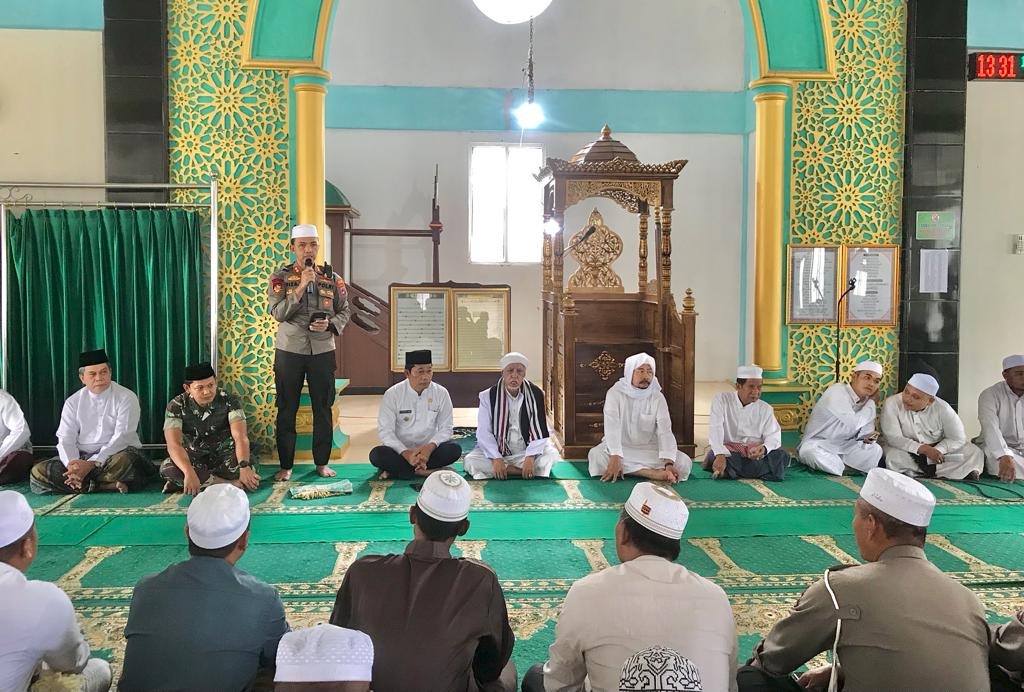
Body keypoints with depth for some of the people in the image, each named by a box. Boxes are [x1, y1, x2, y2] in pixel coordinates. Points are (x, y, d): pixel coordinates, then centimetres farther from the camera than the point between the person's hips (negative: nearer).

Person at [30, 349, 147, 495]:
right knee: (38, 472, -19)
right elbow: (65, 439, 1)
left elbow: (122, 437, -12)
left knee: (124, 461, -39)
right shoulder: (73, 402, 9)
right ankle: (106, 485, -27)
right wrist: (73, 464, -21)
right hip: (81, 456, 5)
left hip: (115, 454, -4)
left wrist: (92, 464, -23)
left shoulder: (126, 398, -3)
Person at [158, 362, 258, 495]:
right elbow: (174, 445, -25)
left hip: (225, 456, 0)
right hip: (194, 458, 0)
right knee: (168, 468, -31)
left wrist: (244, 467, -44)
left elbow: (240, 437, -24)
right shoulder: (176, 406, -13)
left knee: (250, 468, -33)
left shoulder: (229, 401, -13)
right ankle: (230, 483, -28)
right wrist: (189, 473, -44)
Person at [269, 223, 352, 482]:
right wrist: (301, 286, -19)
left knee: (323, 408, 7)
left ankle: (322, 462, 20)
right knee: (287, 410, 4)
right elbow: (278, 313, -12)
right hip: (289, 351, -1)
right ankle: (286, 465, 15)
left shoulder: (331, 277, 5)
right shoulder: (280, 277, -1)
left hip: (322, 351, 2)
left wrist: (330, 324, -12)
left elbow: (345, 310, 8)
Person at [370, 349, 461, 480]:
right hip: (400, 450, -2)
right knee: (376, 454, -29)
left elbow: (445, 429, -2)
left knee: (454, 450, -27)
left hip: (429, 449, 2)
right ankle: (425, 471, -25)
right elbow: (385, 431, -11)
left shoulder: (441, 393, -3)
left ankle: (396, 470, -22)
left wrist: (430, 447, -23)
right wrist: (406, 453, -26)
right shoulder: (392, 394, -8)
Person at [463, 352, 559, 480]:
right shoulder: (488, 396, -6)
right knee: (470, 461, -27)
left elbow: (539, 430, -9)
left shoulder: (535, 394, -6)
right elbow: (484, 432, -11)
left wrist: (530, 457, -23)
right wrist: (496, 459, -24)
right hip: (497, 451, 1)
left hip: (526, 451, -1)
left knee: (551, 454, -26)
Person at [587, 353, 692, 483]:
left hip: (649, 449, 1)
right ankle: (654, 473, -35)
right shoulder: (615, 393, -12)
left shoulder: (657, 397, -6)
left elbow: (665, 431, -16)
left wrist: (669, 463, -32)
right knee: (596, 456, -35)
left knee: (684, 463, -20)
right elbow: (612, 427, -23)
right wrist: (615, 458, -38)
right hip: (621, 447, -1)